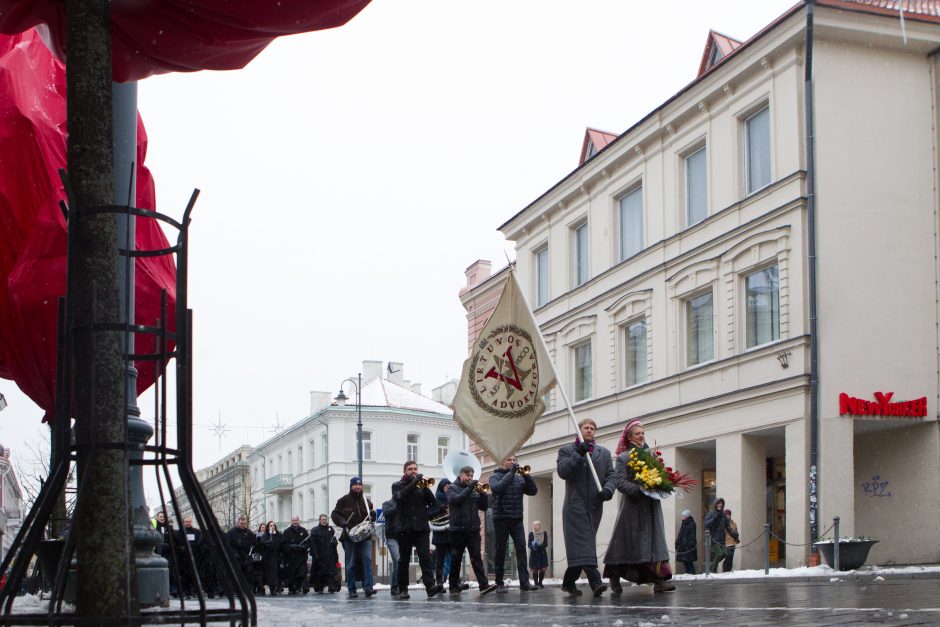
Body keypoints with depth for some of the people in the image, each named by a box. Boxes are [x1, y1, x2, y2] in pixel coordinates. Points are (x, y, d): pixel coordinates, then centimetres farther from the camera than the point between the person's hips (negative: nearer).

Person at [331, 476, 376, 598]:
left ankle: (368, 587, -17)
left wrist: (372, 514, 1)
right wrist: (343, 523, -15)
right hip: (349, 537, -2)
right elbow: (334, 514, 3)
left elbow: (371, 515, 26)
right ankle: (352, 589, 9)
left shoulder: (366, 501, 13)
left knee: (367, 559, -12)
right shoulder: (344, 500, 2)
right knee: (351, 563, 2)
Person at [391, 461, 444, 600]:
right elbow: (400, 497, -16)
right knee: (403, 560, 3)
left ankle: (430, 586, -23)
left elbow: (434, 503, 16)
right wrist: (414, 483, -20)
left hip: (421, 528, 1)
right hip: (405, 528, -1)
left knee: (425, 557, -12)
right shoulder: (397, 485, 7)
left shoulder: (422, 485, 13)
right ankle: (403, 589, 9)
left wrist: (427, 514, -1)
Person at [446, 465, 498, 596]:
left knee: (476, 557, -7)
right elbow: (456, 500, -17)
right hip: (458, 530, -3)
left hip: (473, 530, 3)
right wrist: (469, 488, -17)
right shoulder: (453, 488, 4)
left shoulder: (474, 490, 16)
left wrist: (482, 493, -5)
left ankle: (484, 585, -17)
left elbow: (484, 506, 10)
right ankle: (454, 587, 12)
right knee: (456, 559, 4)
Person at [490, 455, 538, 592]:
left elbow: (533, 491, 3)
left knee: (521, 548, -9)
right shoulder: (495, 477, 2)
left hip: (517, 519, 3)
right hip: (501, 519, -3)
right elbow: (497, 488, -19)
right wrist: (511, 473, -17)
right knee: (500, 551, 1)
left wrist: (526, 475, -10)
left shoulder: (519, 478, 13)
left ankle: (524, 582, -14)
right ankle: (499, 583, 7)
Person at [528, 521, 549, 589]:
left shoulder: (544, 533, 1)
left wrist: (538, 546, -20)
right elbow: (529, 544, -1)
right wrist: (533, 547, -24)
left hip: (542, 553, 1)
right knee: (534, 570, -5)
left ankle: (540, 582, 9)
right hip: (534, 553, -1)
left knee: (542, 569, -4)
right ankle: (536, 583, 3)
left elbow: (546, 544, -4)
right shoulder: (531, 534, 1)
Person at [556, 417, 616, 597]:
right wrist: (578, 454, -15)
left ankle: (569, 582, 19)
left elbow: (611, 475, 9)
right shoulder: (567, 450, 7)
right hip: (575, 505, -4)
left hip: (594, 506, 4)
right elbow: (562, 471, -8)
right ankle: (595, 582, -27)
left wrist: (607, 490, -12)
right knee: (583, 543, -16)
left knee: (579, 547, 8)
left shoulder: (604, 453, 18)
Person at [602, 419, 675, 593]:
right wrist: (640, 490, -21)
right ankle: (615, 578, 17)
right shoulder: (623, 458, 1)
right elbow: (620, 482, -9)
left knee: (654, 538, -6)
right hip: (632, 505, -4)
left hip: (651, 506, 4)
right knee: (627, 540, 1)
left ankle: (659, 580, -15)